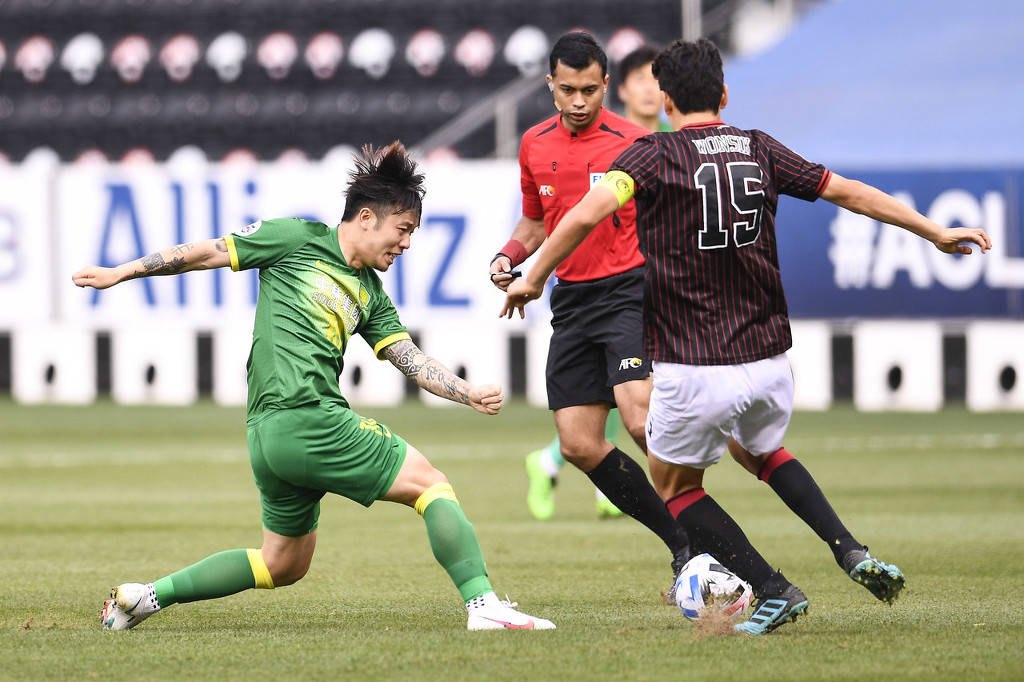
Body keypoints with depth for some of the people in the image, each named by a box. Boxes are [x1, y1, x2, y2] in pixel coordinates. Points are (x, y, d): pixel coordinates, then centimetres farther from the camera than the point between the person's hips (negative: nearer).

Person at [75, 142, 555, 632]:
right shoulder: (296, 239, 0)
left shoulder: (369, 294, 20)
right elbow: (209, 252, 7)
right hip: (308, 418, -9)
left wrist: (469, 394, -3)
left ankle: (147, 595, 25)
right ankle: (483, 604, -19)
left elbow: (411, 360, 13)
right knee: (431, 483, -9)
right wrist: (122, 273, 11)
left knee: (284, 564, 20)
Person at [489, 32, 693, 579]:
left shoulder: (631, 143, -9)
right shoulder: (535, 145, 9)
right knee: (578, 445, 0)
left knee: (640, 417, -26)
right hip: (572, 301, 6)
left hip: (629, 290, -6)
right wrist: (509, 256, 5)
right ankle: (681, 545, 10)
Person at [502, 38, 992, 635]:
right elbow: (851, 193, 13)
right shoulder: (760, 150, 7)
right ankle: (851, 551, 14)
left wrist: (533, 279, -7)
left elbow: (586, 214, -20)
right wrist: (935, 232, 24)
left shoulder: (655, 155, -6)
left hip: (693, 372, -5)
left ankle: (774, 590, 6)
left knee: (673, 484, 19)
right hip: (768, 359, 5)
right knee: (758, 450, 33)